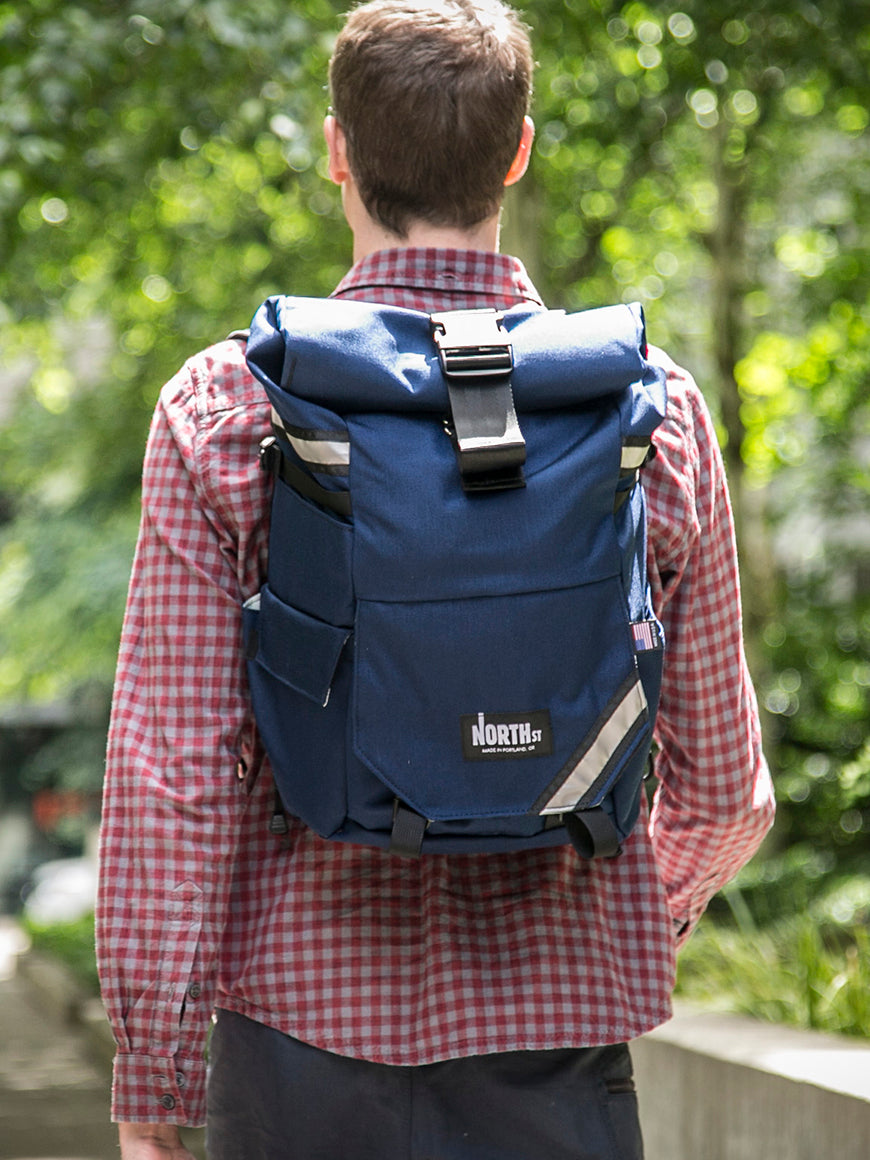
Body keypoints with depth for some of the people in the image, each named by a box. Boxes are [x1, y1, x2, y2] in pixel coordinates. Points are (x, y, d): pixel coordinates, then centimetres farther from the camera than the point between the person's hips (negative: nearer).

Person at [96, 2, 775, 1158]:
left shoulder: (223, 410, -5)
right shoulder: (653, 406, -1)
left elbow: (171, 772, -6)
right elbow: (722, 786, 7)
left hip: (304, 1012, 0)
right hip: (556, 1034, 1)